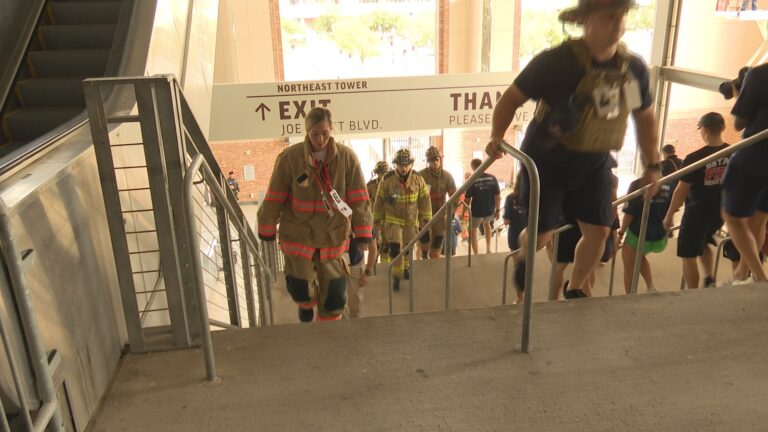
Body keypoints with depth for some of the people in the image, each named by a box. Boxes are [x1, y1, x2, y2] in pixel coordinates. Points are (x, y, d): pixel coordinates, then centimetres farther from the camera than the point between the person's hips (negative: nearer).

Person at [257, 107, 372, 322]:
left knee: (334, 295, 7)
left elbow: (359, 199, -6)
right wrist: (267, 231, 1)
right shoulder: (290, 158, -13)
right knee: (300, 288, 5)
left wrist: (362, 235, -6)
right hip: (298, 234, -1)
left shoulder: (346, 157, -9)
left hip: (333, 235, 1)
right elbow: (274, 198, -5)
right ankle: (306, 304, 43)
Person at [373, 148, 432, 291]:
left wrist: (426, 219, -1)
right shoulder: (387, 179, -16)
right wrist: (377, 220, 1)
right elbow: (379, 201, -5)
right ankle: (396, 277, -2)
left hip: (411, 220, 3)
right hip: (393, 220, -3)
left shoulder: (418, 179, -11)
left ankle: (406, 268, 43)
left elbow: (425, 200, -2)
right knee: (395, 248, -15)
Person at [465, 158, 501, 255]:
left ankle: (476, 254, 24)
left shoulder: (472, 181, -15)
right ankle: (488, 248, 33)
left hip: (476, 211, -3)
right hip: (490, 210, 3)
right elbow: (498, 197, -5)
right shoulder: (492, 178, -8)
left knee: (473, 230, 21)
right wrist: (498, 210, 8)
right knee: (486, 223, 35)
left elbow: (467, 199, -11)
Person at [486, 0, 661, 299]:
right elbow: (511, 98, -12)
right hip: (547, 161, -4)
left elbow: (644, 116, 11)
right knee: (541, 234, -1)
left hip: (595, 164, 4)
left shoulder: (634, 68, -4)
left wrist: (652, 165, 10)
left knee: (599, 231, 0)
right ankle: (522, 258, 38)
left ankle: (574, 290, 27)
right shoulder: (555, 61, -19)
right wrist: (496, 137, -29)